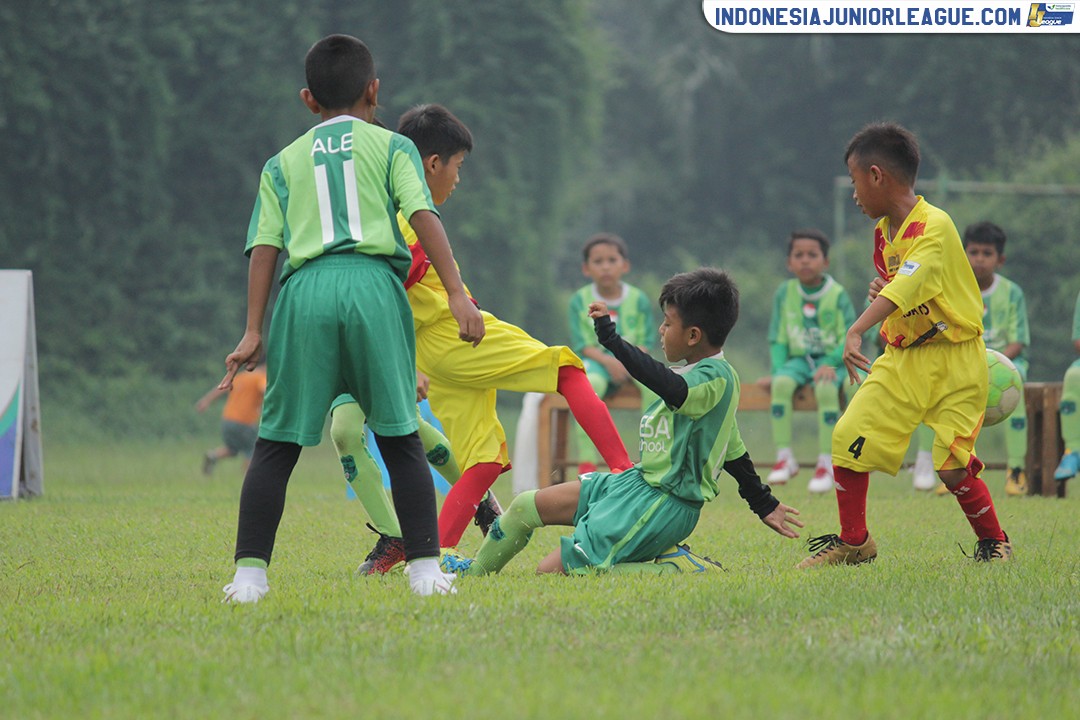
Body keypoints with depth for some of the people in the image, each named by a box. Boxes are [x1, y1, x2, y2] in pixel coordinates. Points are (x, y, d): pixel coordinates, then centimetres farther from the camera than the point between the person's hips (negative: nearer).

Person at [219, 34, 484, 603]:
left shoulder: (283, 163, 21)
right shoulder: (391, 147, 15)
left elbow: (264, 246, 11)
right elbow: (423, 217, 1)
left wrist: (253, 332, 8)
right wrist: (457, 294, -5)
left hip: (304, 291, 1)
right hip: (373, 284, -1)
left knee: (277, 442, 5)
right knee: (400, 438, 6)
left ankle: (249, 572, 0)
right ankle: (425, 568, 2)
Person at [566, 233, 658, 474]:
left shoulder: (639, 300, 5)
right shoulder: (580, 300, 3)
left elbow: (647, 341, 2)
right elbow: (581, 344, -3)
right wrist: (608, 361, -19)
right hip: (596, 361, -1)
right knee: (591, 382, -38)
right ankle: (586, 461, -40)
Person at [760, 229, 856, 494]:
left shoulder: (837, 295, -3)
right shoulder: (785, 293, 5)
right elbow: (778, 339, 8)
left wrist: (830, 364, -21)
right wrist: (777, 370, -7)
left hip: (831, 359, -3)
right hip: (798, 359, 3)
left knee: (826, 387, -35)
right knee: (782, 383, -30)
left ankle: (826, 463, -29)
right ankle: (784, 457, -26)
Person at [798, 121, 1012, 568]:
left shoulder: (935, 226, -20)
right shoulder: (883, 232, 8)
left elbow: (908, 286, -34)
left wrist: (856, 330, -44)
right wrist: (883, 294, 2)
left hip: (954, 362, -7)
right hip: (901, 359, 7)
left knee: (952, 466, -11)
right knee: (848, 438, -4)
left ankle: (994, 543, 13)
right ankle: (853, 542, 12)